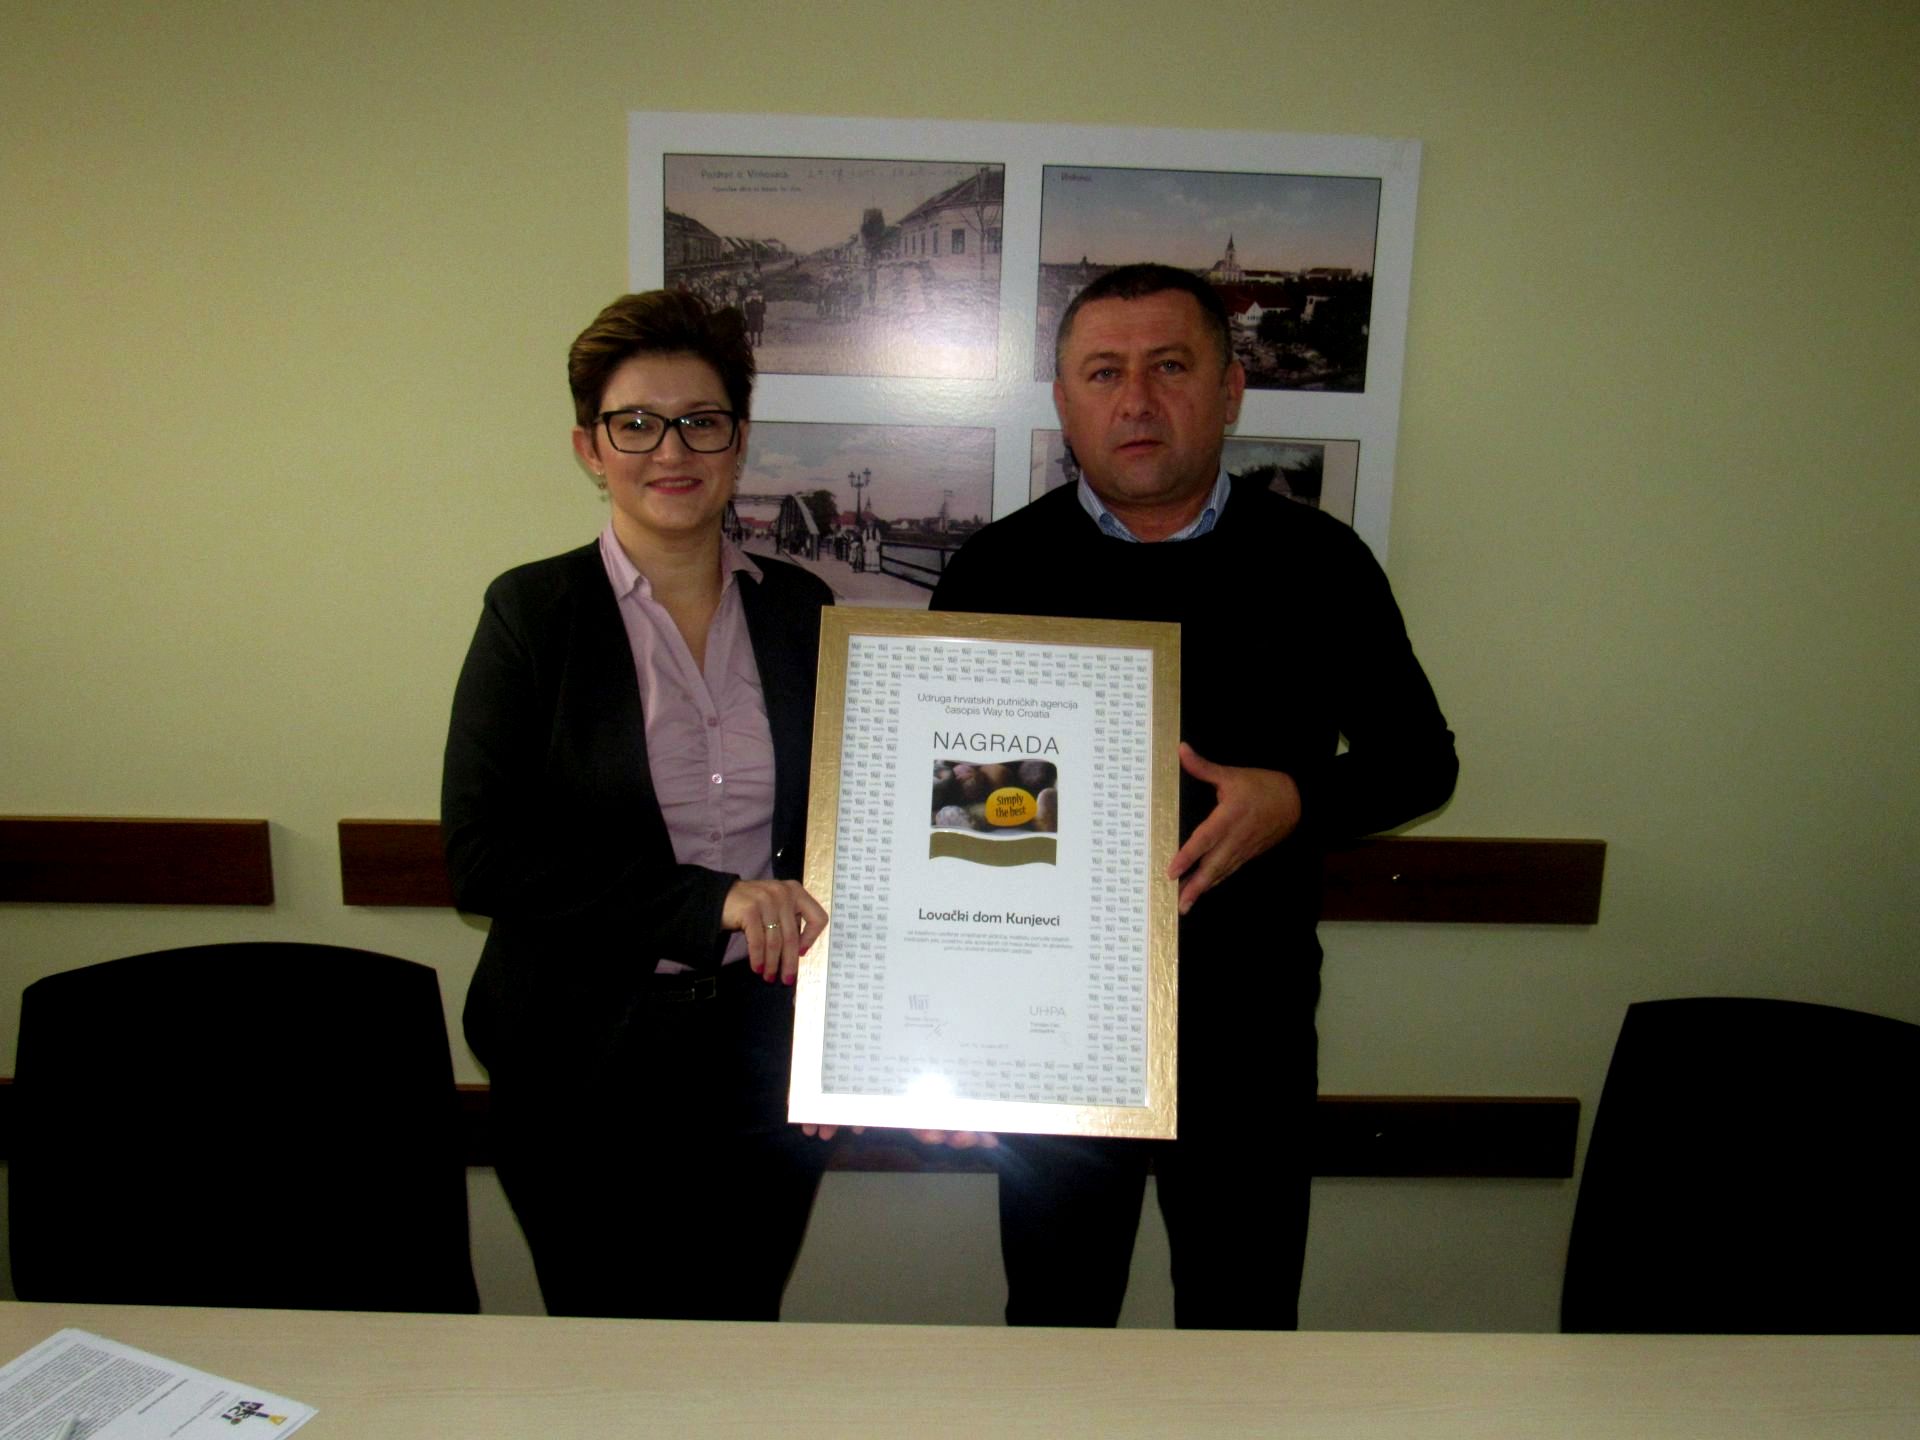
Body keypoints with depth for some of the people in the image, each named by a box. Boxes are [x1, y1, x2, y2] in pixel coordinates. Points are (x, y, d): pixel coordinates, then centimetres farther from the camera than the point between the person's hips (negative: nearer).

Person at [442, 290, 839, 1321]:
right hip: (588, 1063, -2)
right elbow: (481, 857, -11)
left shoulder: (802, 611, 3)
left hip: (767, 1053, 2)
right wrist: (710, 901, -19)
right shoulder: (532, 610, -5)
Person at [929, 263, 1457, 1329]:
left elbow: (1420, 756, 6)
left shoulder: (1318, 564, -2)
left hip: (1248, 1019, 0)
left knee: (1245, 1322, 18)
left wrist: (1296, 801, -14)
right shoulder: (997, 569, -2)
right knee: (1053, 1324, 20)